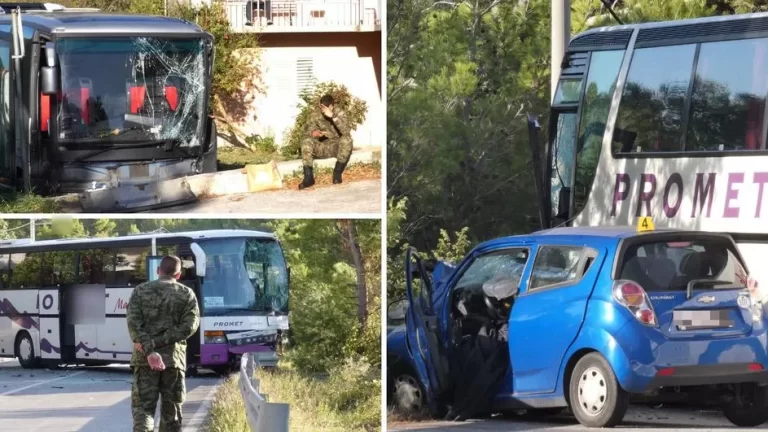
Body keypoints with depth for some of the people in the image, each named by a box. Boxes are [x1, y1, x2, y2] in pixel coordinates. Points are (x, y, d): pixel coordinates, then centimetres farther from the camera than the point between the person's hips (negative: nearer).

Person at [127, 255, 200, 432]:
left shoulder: (141, 291, 4)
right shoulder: (187, 294, 4)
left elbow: (133, 323, -9)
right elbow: (189, 326, -7)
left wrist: (149, 349, -16)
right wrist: (157, 343, -11)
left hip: (144, 358, -1)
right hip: (174, 358, 1)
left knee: (143, 406, -2)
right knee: (171, 409, 11)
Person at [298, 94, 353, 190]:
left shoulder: (339, 114, -9)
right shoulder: (314, 114, -3)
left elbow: (346, 131, -26)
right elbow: (307, 130, -6)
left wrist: (332, 116, -37)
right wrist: (313, 133, -31)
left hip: (336, 147, -2)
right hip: (321, 148, 2)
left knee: (347, 139, -32)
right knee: (306, 141, -27)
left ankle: (337, 172, -21)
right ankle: (308, 177, -31)